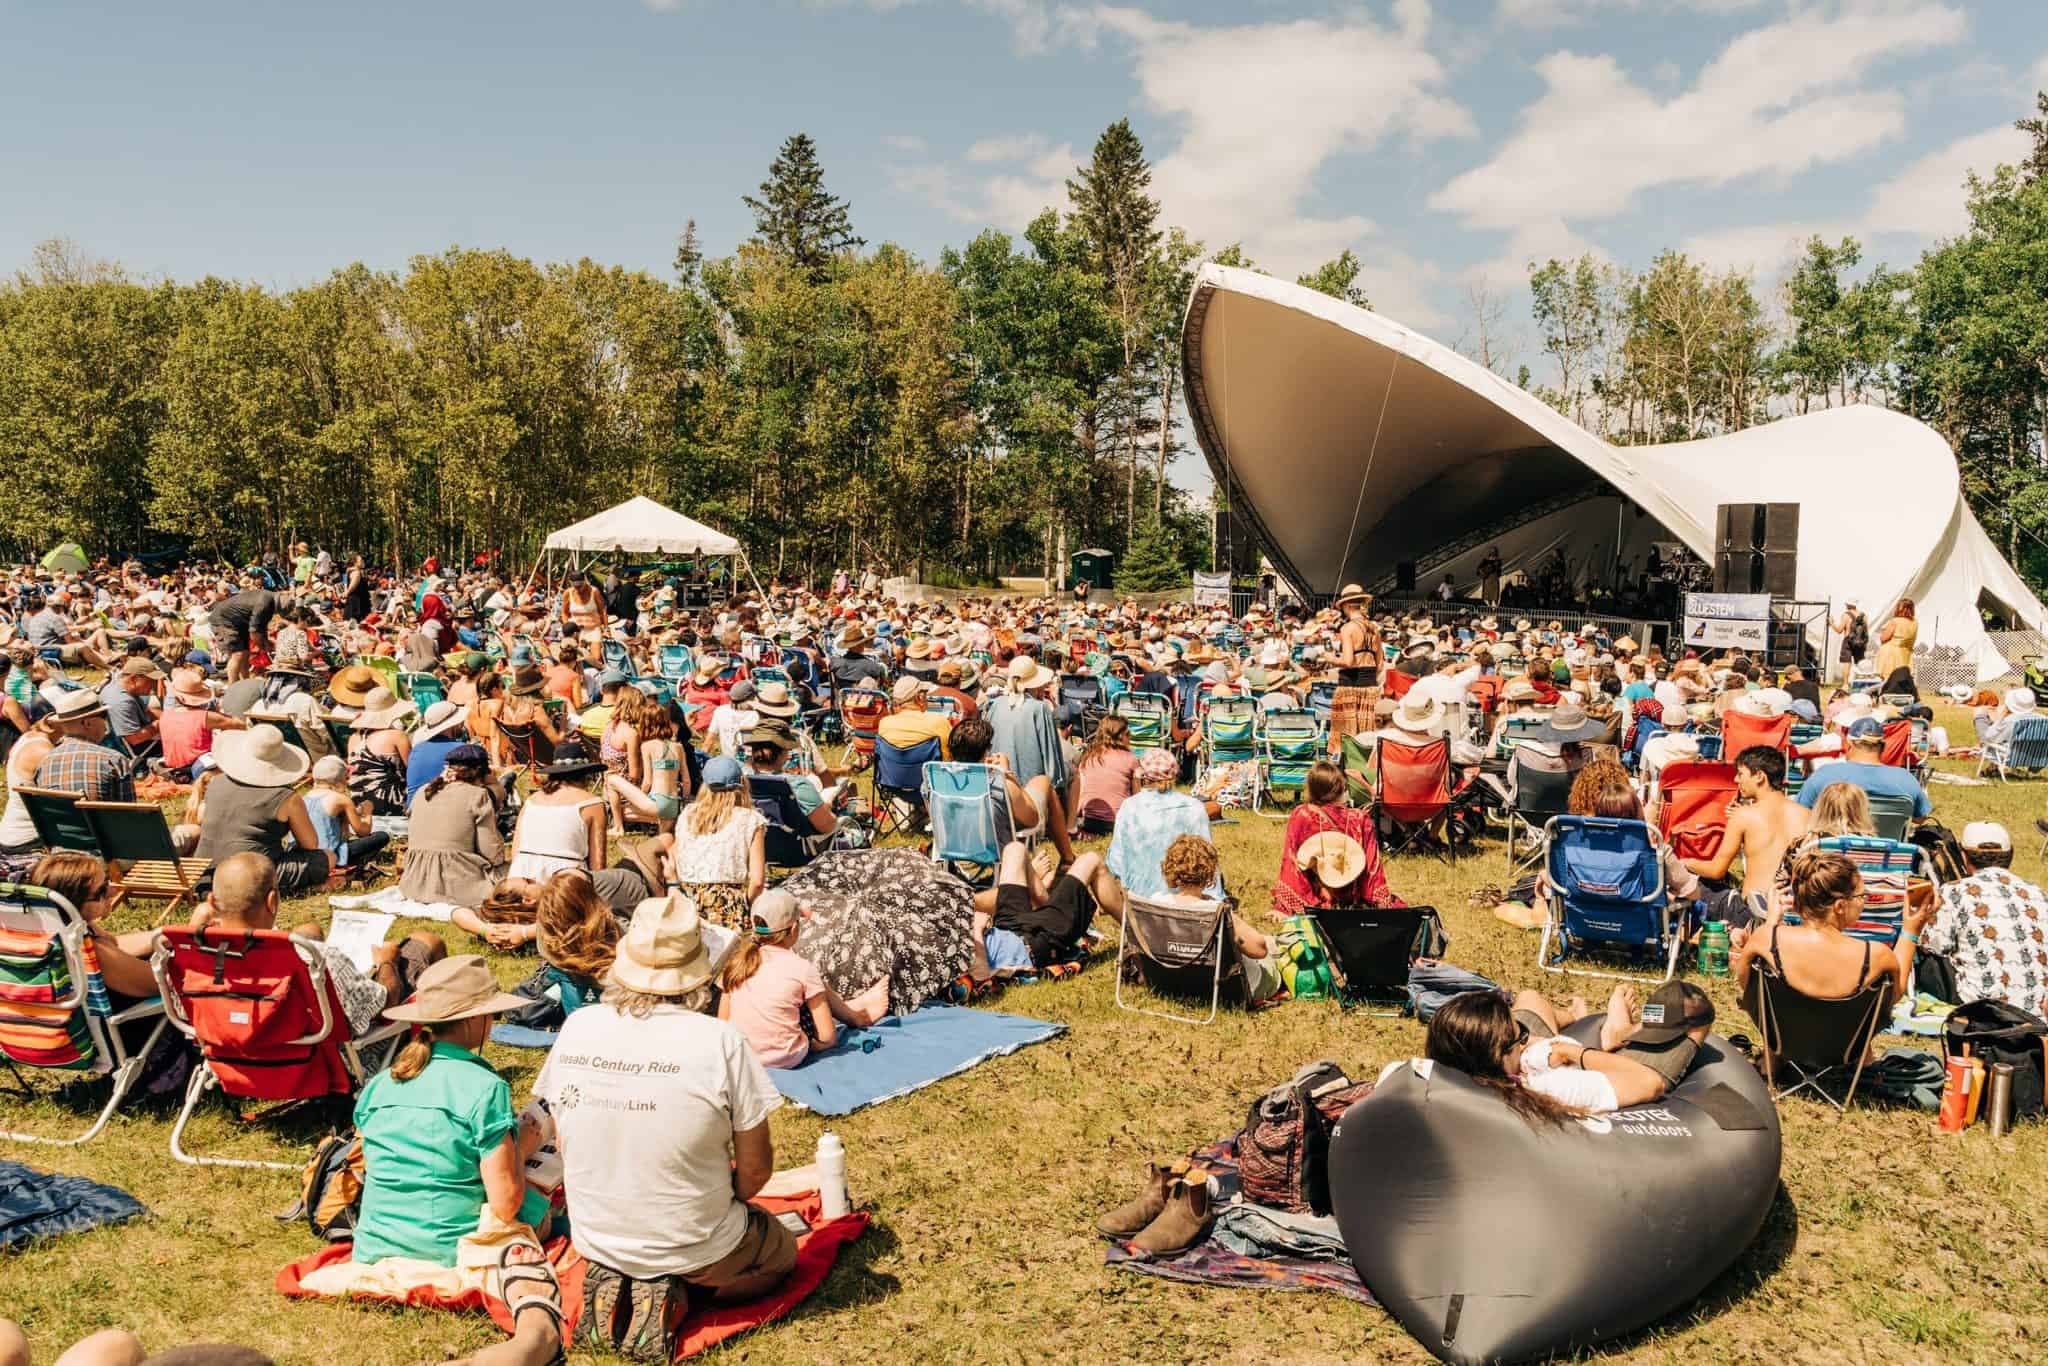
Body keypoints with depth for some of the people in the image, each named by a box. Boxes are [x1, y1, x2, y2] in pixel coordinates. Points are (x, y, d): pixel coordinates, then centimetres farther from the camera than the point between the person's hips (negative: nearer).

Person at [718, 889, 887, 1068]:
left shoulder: (737, 960, -3)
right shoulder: (801, 968, -14)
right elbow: (827, 1037, -12)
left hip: (742, 1056, 5)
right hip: (786, 1058, -4)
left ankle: (849, 1009, 44)